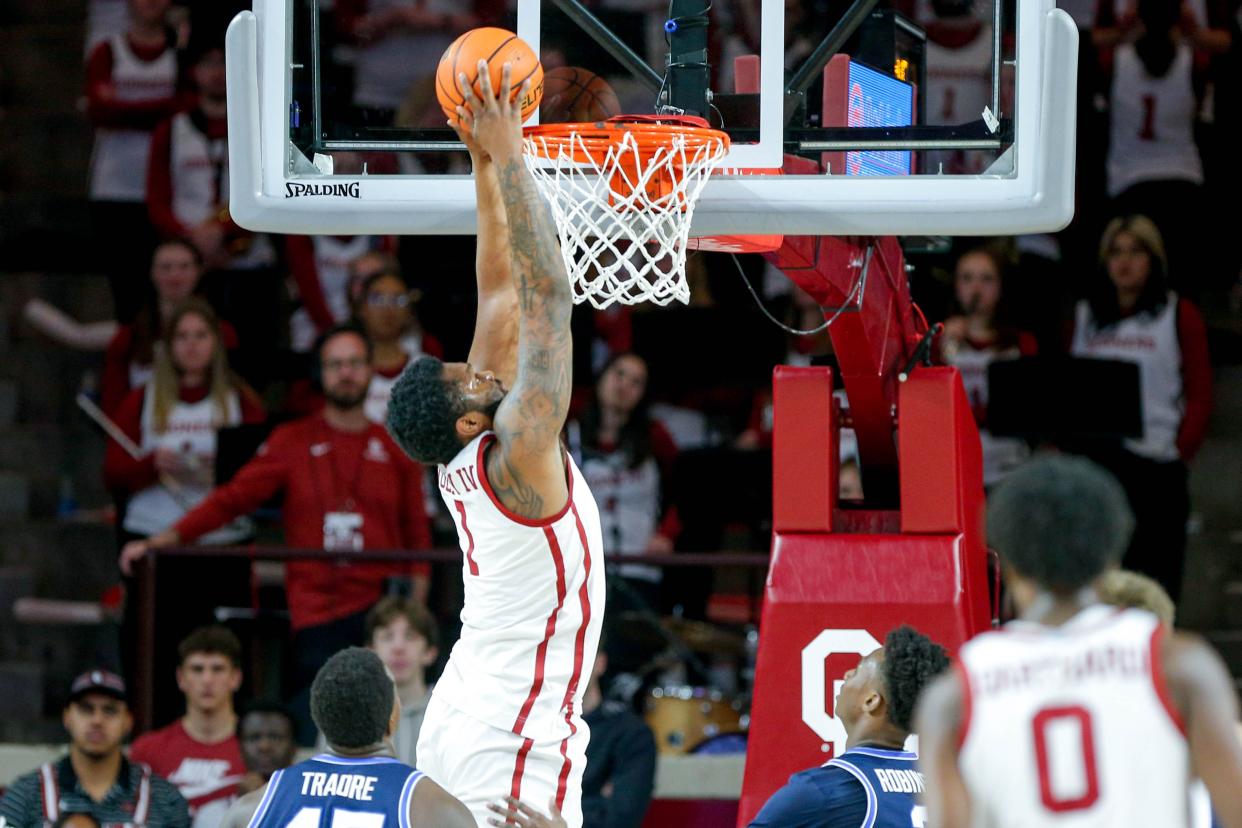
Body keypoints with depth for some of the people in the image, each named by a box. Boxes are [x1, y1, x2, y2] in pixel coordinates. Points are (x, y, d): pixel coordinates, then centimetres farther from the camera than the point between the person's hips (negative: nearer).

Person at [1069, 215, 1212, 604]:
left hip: (1155, 464, -3)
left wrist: (1180, 452, -10)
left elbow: (1200, 396, 0)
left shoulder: (1179, 316, 3)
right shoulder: (1085, 316, 14)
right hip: (1091, 461, 3)